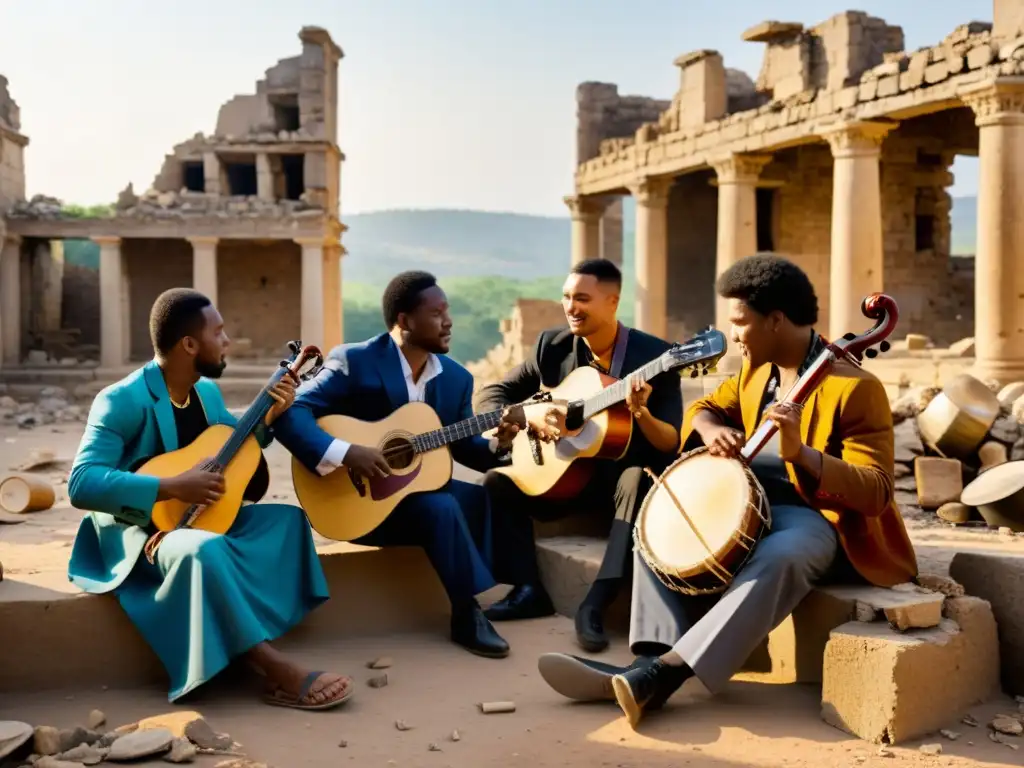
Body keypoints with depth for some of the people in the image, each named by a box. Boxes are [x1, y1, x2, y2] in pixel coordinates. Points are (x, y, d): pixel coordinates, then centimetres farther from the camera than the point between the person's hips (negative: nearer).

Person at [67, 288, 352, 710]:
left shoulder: (207, 391, 6)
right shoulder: (122, 401, -19)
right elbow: (81, 483, -28)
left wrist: (268, 418, 1)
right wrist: (172, 488, -33)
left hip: (199, 519, 9)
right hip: (139, 533, -9)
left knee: (288, 517, -7)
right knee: (204, 549, -39)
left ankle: (262, 651, -20)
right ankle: (283, 673, -33)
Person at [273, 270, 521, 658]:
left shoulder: (457, 377, 4)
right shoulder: (352, 362, -14)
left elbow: (462, 445, 9)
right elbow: (290, 414, -22)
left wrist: (495, 444, -13)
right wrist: (345, 453, -34)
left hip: (422, 485, 6)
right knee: (440, 508, -30)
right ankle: (468, 613, -15)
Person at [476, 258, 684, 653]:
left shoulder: (655, 355, -11)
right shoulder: (552, 346, -1)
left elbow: (671, 445, -14)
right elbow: (490, 395, 0)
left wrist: (641, 412, -35)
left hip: (621, 475, -4)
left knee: (640, 479, -37)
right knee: (497, 482, -18)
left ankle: (595, 604, -38)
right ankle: (529, 589, -12)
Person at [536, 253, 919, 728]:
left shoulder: (854, 386, -16)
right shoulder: (755, 372, 8)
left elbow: (875, 492, -21)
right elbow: (705, 407, 20)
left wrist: (800, 453, -37)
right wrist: (712, 431, -6)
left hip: (818, 518, -8)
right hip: (750, 504, 8)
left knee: (777, 559, -39)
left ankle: (667, 671, -42)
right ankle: (651, 660, -25)